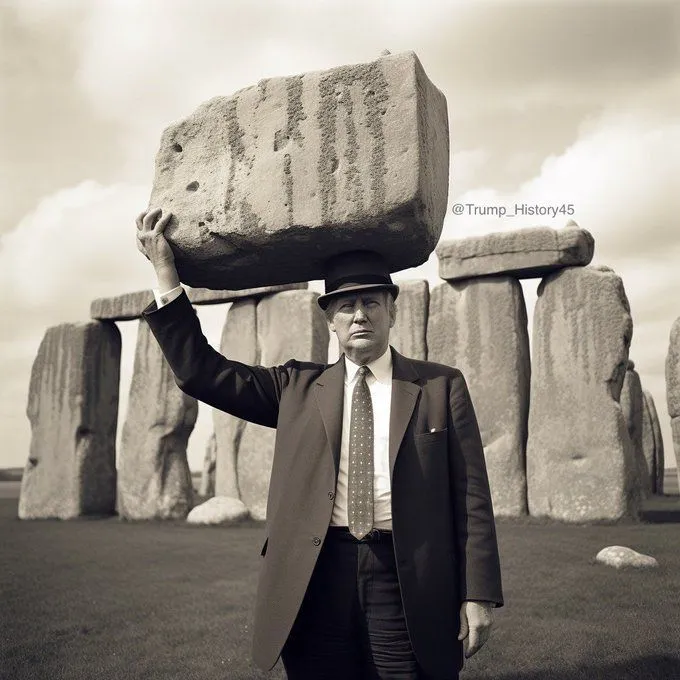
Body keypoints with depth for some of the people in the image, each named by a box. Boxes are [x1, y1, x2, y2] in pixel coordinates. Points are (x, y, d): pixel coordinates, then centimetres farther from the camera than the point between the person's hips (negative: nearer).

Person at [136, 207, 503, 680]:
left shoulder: (441, 386, 5)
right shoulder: (299, 388, 9)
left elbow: (471, 497, 2)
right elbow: (202, 371, 4)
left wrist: (478, 594, -4)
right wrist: (166, 272, -2)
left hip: (407, 585, -1)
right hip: (317, 582, 2)